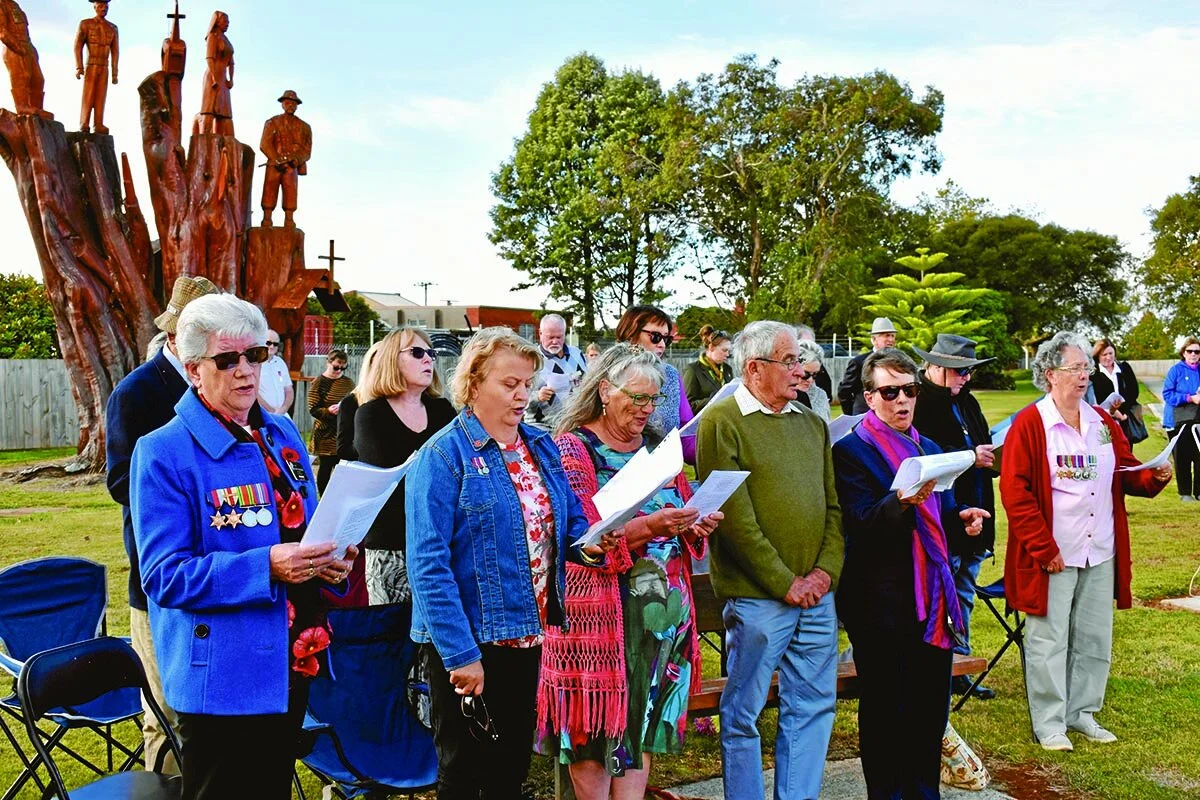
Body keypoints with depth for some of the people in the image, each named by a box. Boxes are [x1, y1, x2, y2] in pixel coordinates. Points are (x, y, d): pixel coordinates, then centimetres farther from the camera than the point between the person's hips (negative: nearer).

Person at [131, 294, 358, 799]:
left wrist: (331, 559, -5)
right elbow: (165, 577, -17)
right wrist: (265, 566, -28)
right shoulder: (164, 453, -13)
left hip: (292, 660, 7)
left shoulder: (281, 434, 7)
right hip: (222, 675, -6)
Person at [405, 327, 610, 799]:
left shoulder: (542, 446, 8)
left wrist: (588, 543, -9)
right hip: (469, 640, -6)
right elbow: (429, 565, -18)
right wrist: (460, 653, -21)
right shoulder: (443, 456, -13)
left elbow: (568, 522, 15)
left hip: (528, 632, 7)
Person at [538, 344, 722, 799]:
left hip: (664, 606, 6)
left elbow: (679, 516, 18)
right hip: (602, 607, -5)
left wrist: (694, 527, -6)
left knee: (643, 724, 12)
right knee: (596, 729, 1)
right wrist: (648, 527, -26)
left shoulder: (659, 447, 12)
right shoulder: (572, 449, -5)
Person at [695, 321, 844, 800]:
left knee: (813, 706, 12)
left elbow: (833, 504, 13)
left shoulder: (812, 424, 14)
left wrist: (826, 570, -2)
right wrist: (785, 582, -13)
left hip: (817, 594, 7)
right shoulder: (722, 422, -7)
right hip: (757, 598, -6)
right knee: (743, 715, 4)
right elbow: (735, 518, -13)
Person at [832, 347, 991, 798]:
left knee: (931, 704, 13)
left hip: (932, 594, 7)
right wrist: (903, 500, -36)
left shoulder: (929, 449, 15)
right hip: (881, 602, -7)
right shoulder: (851, 450, -8)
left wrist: (961, 516, 1)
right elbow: (861, 523, -19)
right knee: (885, 709, 2)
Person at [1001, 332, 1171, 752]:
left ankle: (1082, 713, 29)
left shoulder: (1103, 423, 10)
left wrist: (1154, 476, -7)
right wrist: (1043, 549, -15)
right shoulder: (1029, 424, -9)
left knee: (1095, 638, 13)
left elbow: (1127, 475, 16)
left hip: (1101, 554, 6)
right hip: (1052, 557, -6)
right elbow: (1014, 491, -13)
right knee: (1049, 639, 3)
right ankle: (1049, 724, 14)